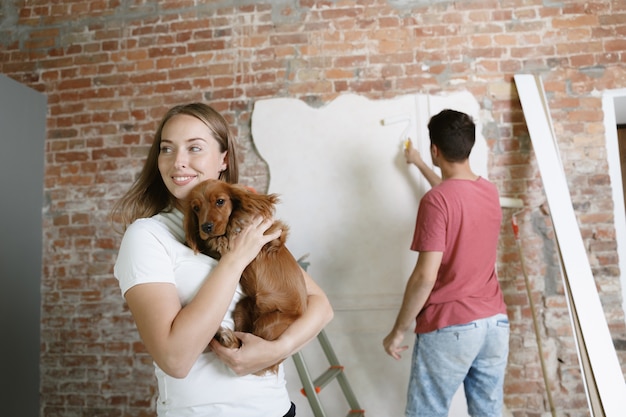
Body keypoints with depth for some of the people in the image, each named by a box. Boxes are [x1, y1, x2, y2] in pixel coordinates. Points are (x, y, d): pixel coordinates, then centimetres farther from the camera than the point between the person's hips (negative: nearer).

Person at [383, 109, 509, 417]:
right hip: (495, 322, 7)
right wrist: (419, 164, 42)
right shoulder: (490, 192, 6)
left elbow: (425, 276, -21)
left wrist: (398, 331, -10)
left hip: (449, 327, -7)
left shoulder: (436, 200, -17)